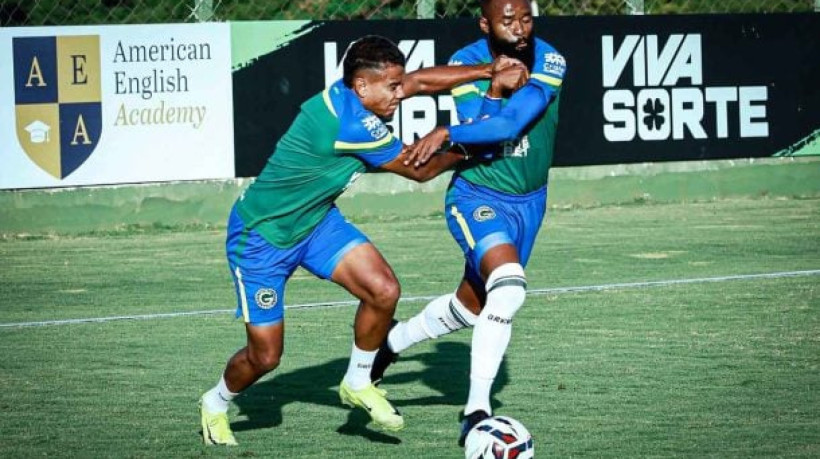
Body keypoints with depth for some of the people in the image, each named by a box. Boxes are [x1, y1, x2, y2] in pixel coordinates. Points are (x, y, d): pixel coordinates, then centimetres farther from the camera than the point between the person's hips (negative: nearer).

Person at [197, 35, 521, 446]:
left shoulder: (348, 93, -11)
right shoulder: (352, 124, -34)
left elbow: (421, 80, 2)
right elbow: (420, 170, -19)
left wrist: (489, 70, -6)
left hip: (315, 220, 8)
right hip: (260, 237, -8)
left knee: (384, 290, -11)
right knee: (265, 356, 0)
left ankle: (358, 383, 12)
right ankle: (215, 405, 32)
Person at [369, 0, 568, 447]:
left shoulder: (549, 63, -17)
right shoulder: (464, 66, -15)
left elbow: (513, 122, -30)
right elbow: (473, 132, -22)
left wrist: (447, 134, -37)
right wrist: (494, 90, -35)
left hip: (529, 201, 4)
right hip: (477, 196, -3)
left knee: (472, 304, 18)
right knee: (508, 285, -30)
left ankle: (392, 340, 47)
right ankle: (477, 408, -26)